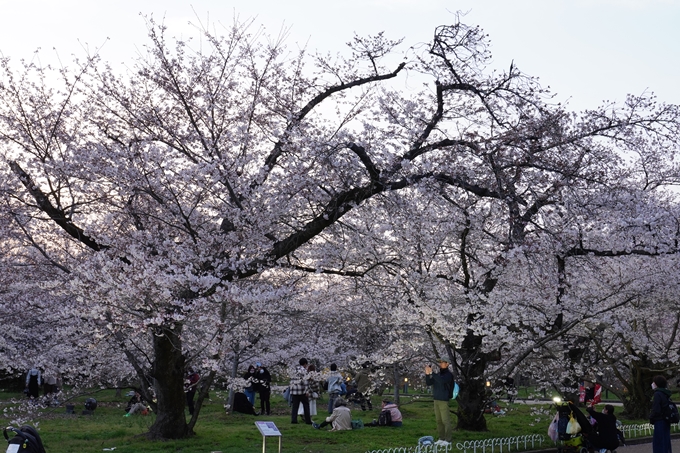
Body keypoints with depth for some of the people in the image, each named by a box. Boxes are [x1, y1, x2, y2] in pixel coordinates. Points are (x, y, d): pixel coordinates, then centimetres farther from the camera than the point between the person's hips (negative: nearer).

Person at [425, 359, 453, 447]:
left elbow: (441, 380, -27)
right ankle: (441, 438, 17)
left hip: (444, 400, -7)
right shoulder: (437, 374, 12)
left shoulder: (448, 374, -8)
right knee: (439, 420, 10)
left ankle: (448, 440, -2)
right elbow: (429, 383, 8)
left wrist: (432, 373, -28)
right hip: (436, 400, 7)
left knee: (445, 420, -5)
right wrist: (427, 374, -7)